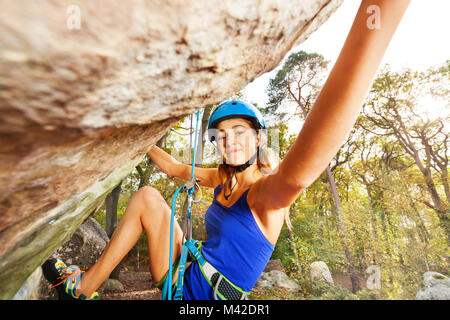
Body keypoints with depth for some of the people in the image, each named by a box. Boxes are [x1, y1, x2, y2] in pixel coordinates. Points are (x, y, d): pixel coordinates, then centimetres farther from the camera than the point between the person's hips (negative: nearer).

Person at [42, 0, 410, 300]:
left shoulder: (268, 191, -25)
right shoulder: (223, 179, -1)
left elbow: (299, 171, -49)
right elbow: (179, 170, 14)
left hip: (198, 291, -6)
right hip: (190, 274, 6)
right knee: (148, 196, 0)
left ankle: (85, 286, 1)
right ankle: (86, 288, 12)